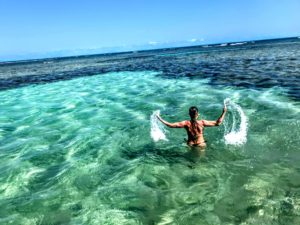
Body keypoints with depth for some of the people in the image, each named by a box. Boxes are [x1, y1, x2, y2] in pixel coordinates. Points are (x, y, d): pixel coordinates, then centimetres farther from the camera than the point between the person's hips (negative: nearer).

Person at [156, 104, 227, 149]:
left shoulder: (186, 123, -17)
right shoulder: (202, 122, -18)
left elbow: (171, 125, -17)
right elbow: (218, 123, -11)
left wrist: (160, 118, -7)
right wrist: (224, 112, -4)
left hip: (190, 145, 0)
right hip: (201, 145, 0)